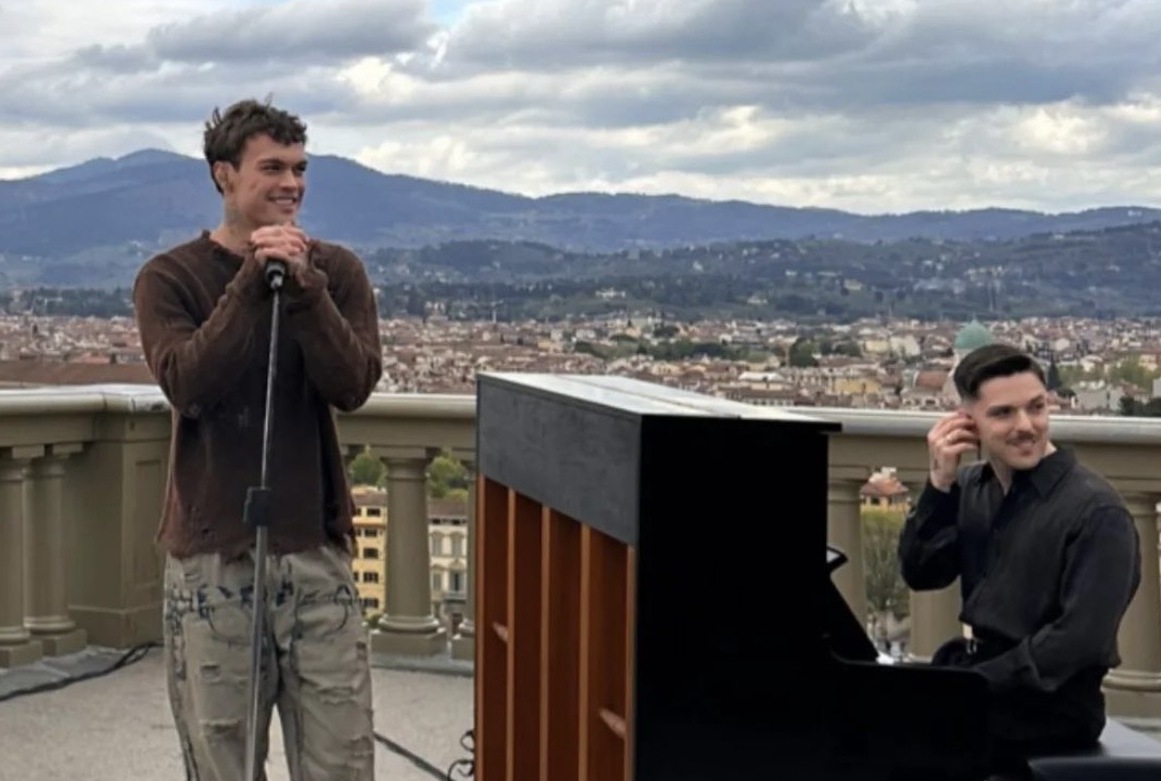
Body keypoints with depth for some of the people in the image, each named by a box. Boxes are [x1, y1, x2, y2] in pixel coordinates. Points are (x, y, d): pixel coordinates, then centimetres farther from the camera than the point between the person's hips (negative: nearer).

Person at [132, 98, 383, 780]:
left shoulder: (336, 270, 5)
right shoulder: (170, 278, 0)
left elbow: (353, 385, -8)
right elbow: (187, 385, -16)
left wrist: (303, 287, -19)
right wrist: (252, 282, -20)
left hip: (317, 548, 2)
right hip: (212, 555, -1)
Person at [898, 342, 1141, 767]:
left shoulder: (1097, 511, -14)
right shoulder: (971, 485, 8)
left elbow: (1081, 639, -20)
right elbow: (921, 574, 2)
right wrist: (940, 481, -10)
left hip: (1049, 705, -7)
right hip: (971, 671, 7)